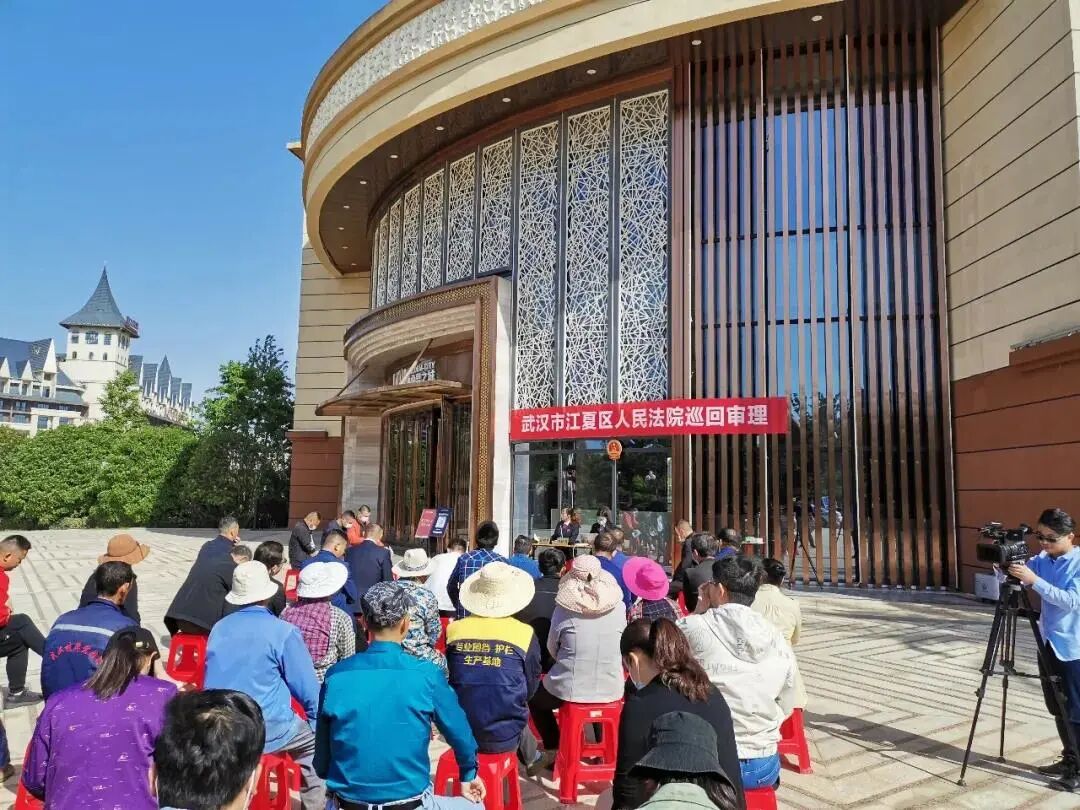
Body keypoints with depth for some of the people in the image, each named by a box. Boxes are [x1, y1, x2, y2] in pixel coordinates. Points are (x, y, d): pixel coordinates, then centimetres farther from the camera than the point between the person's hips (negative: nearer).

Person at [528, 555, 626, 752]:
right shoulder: (618, 607, -7)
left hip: (569, 691, -2)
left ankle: (554, 747, 28)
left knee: (535, 697, 30)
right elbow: (621, 645, 6)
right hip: (611, 691, 2)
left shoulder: (564, 610, -12)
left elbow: (552, 648, 0)